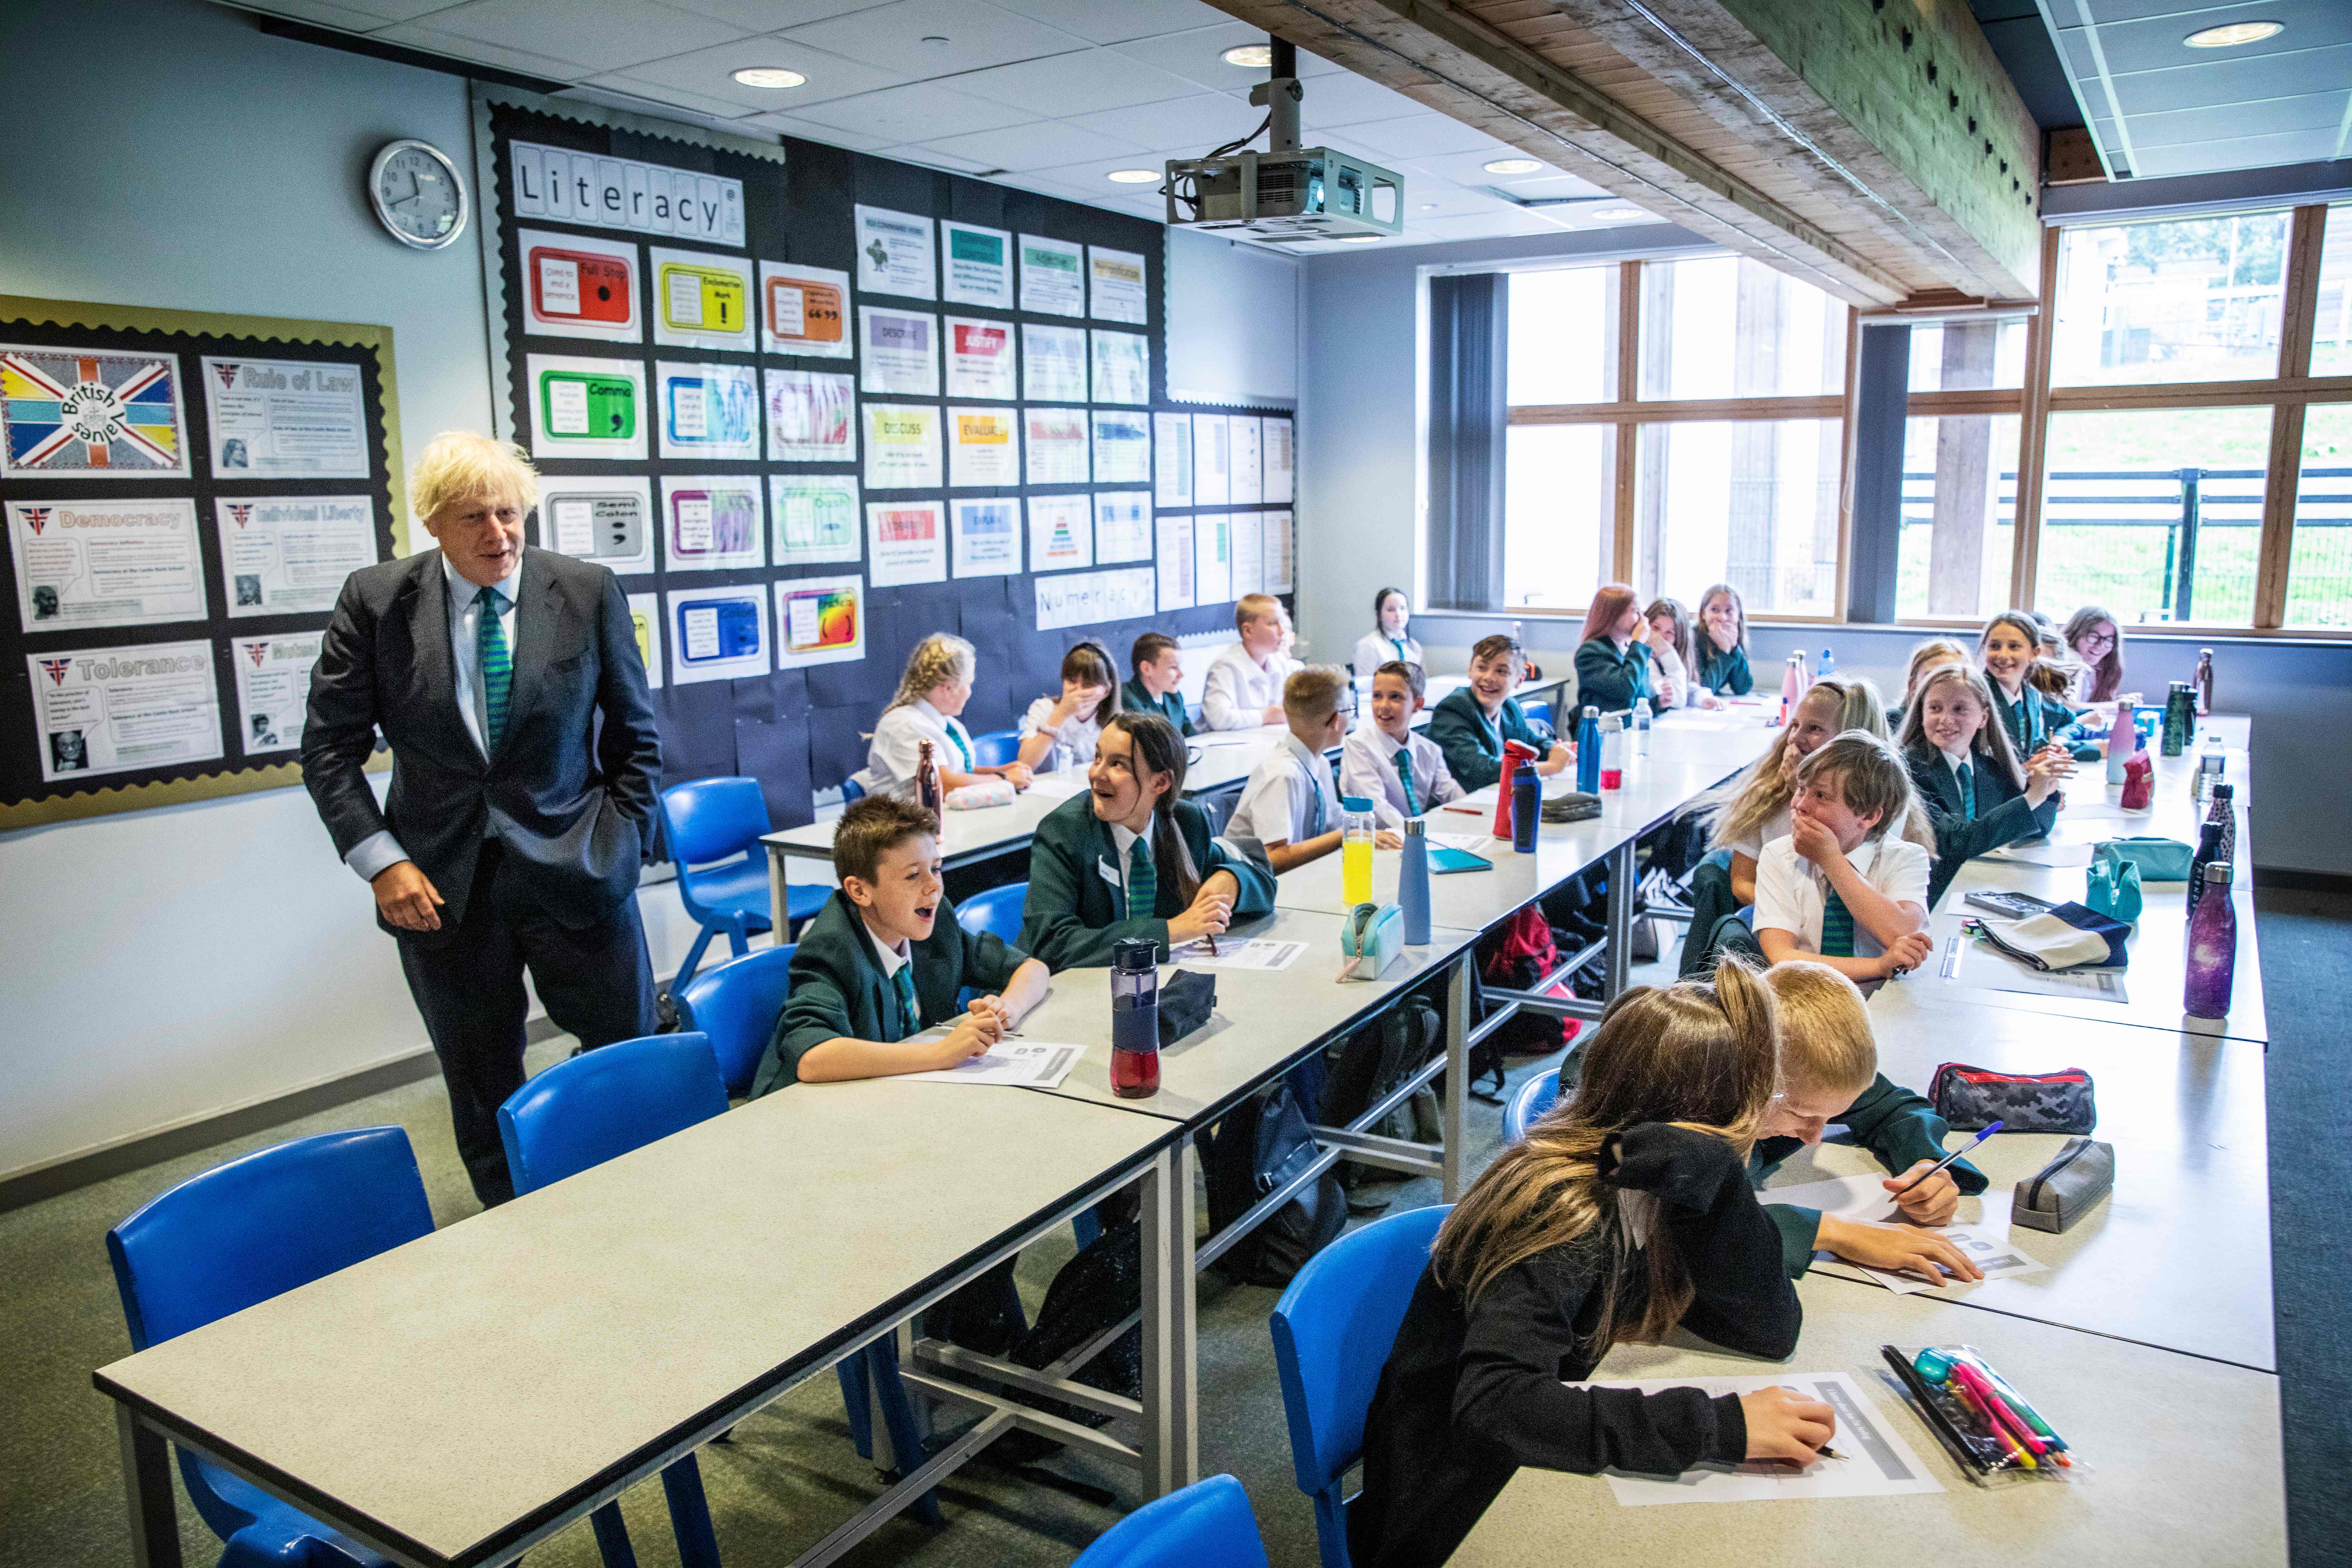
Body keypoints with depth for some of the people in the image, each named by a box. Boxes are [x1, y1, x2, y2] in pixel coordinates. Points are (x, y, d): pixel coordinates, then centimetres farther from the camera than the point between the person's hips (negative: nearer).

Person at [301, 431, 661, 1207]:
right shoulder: (375, 600, -2)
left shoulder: (589, 592, -3)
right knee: (483, 1095, 13)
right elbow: (330, 750, 2)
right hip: (442, 887, 1)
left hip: (573, 876, 0)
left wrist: (620, 848, -4)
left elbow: (636, 740, 4)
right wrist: (381, 861, -8)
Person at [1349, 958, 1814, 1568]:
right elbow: (1491, 1407, -36)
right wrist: (1716, 1425, -37)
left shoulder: (1630, 1191, -6)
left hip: (1531, 1477, 7)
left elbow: (1769, 1331, -10)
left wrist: (1714, 1175, -25)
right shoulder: (1565, 1219, -26)